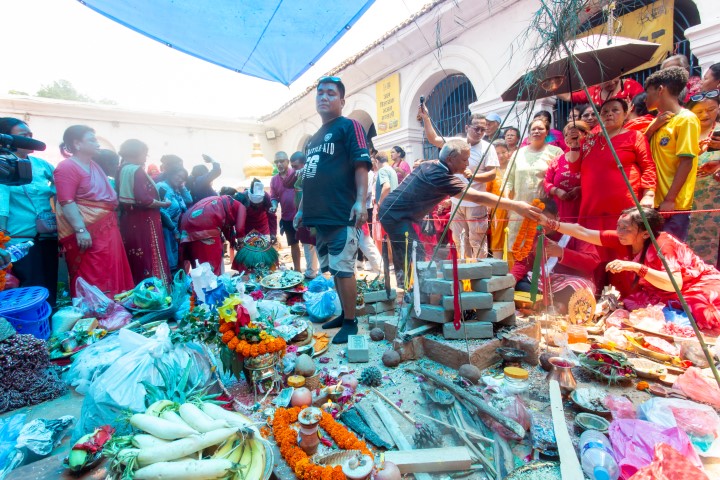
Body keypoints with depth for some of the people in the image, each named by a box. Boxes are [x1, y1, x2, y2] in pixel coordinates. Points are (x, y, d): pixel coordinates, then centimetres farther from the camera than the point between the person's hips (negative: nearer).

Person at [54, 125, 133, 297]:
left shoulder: (94, 165, 16)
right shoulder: (67, 167, -12)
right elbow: (66, 202, -19)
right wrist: (80, 230, -26)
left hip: (106, 228, 9)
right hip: (87, 231, -9)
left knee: (110, 275, 13)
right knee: (91, 280, -4)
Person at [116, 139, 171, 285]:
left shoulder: (122, 170, 13)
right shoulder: (137, 170, -14)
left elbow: (125, 196, 17)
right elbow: (143, 200, -22)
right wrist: (163, 204, -9)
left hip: (128, 220, 9)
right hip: (143, 221, -9)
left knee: (134, 260, 15)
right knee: (149, 259, -3)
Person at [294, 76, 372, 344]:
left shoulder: (349, 126, 1)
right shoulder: (314, 138, 24)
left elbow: (361, 164, -11)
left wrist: (360, 202, -22)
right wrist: (302, 209, 23)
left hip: (342, 214, -8)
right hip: (320, 215, 8)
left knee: (343, 269, -5)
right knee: (333, 269, 13)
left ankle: (350, 322, 8)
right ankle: (345, 313, 26)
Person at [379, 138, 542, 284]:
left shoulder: (429, 164, 4)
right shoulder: (441, 176, -23)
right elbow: (477, 197, -28)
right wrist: (515, 205, -27)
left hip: (391, 211, 10)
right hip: (397, 215, -10)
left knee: (404, 258, 18)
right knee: (417, 257, -9)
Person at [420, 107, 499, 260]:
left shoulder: (487, 147, -6)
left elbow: (492, 174, -11)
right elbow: (433, 139, 3)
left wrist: (473, 176, -28)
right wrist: (425, 117, -5)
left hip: (476, 203, -4)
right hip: (457, 201, 5)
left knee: (477, 241, 2)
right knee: (459, 240, 15)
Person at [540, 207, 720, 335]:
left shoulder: (662, 244, -29)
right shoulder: (625, 239, -14)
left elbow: (675, 284, -40)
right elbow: (583, 233, -16)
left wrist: (635, 267, -47)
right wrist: (549, 223, -21)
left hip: (702, 288, -6)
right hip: (663, 294, 6)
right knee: (628, 308, -11)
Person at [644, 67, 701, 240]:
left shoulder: (686, 119, -6)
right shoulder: (661, 121, 16)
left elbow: (686, 162, -13)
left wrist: (669, 199, -18)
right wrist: (653, 127, -1)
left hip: (674, 205, -7)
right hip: (656, 201, 7)